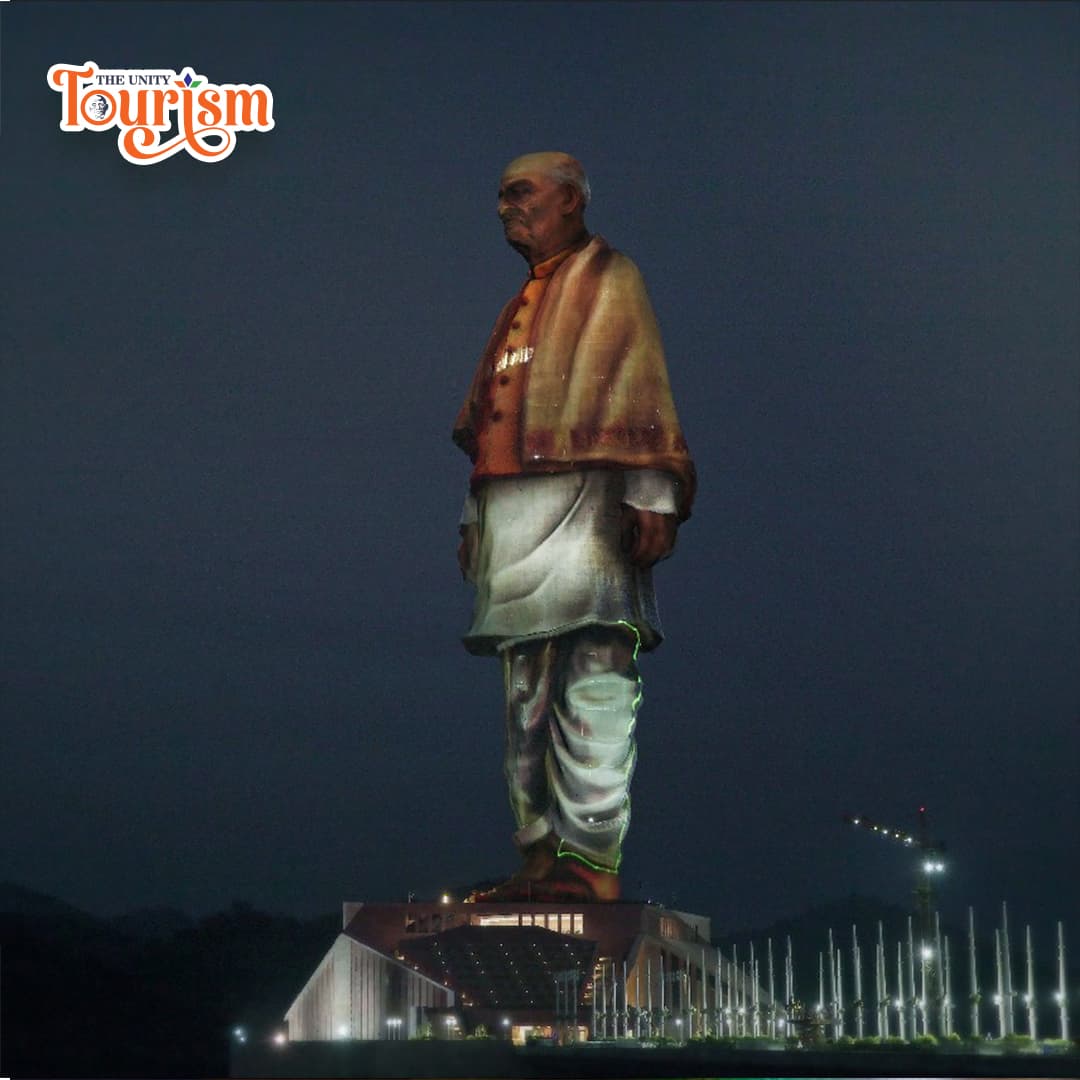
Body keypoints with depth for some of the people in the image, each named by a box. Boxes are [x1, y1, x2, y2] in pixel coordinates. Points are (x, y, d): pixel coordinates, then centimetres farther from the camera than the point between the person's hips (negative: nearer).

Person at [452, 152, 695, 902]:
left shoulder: (610, 282, 4)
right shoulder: (522, 308, 27)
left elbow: (641, 391, -6)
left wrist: (649, 496, -17)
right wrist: (475, 518, 18)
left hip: (582, 503, -8)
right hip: (514, 516, 8)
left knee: (591, 693, -12)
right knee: (527, 699, 3)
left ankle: (592, 858, -16)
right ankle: (541, 857, 3)